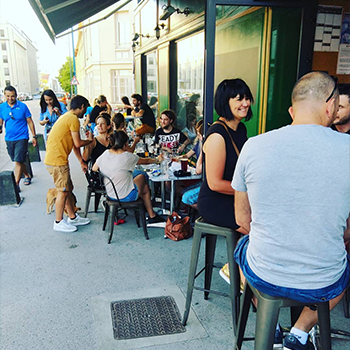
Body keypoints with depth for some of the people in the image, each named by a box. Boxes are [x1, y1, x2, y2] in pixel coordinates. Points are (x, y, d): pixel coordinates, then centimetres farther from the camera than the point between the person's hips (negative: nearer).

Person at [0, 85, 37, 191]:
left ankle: (16, 184, -7)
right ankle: (27, 176, 38)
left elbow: (30, 122, 1)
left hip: (21, 138, -4)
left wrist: (34, 136, 1)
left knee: (18, 161, -10)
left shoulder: (22, 106, -6)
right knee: (17, 161, 17)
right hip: (9, 139, 4)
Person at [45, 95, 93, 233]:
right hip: (57, 160, -10)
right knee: (63, 191, 0)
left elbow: (74, 144, 22)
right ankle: (58, 222, 12)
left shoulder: (67, 117, 19)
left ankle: (72, 217, 27)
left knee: (68, 188, 16)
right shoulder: (73, 119, -14)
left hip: (55, 158, 10)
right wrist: (90, 140, 7)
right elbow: (78, 144, -13)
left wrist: (81, 162, 23)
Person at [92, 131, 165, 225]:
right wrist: (156, 160, 18)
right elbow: (146, 161, -2)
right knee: (142, 177, 22)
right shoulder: (127, 157, -19)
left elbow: (94, 169, 6)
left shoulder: (105, 154, -6)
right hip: (126, 196, -6)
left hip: (110, 194, 6)